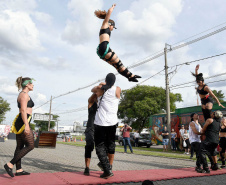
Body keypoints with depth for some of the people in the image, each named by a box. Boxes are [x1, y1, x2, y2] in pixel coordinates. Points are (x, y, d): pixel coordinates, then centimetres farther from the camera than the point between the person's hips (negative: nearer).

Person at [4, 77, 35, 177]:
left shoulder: (22, 95, 21)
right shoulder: (24, 94, -10)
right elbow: (23, 110, -19)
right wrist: (26, 125, -24)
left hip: (20, 123, 10)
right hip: (23, 122, -10)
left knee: (20, 146, 10)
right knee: (30, 145, -6)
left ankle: (19, 170, 15)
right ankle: (10, 164, -7)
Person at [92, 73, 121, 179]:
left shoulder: (100, 89, 4)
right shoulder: (117, 90, 3)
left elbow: (93, 90, 27)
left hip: (100, 122, -2)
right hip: (112, 122, 2)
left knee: (100, 147, 4)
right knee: (110, 145, 19)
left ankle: (107, 171, -4)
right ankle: (109, 166, 29)